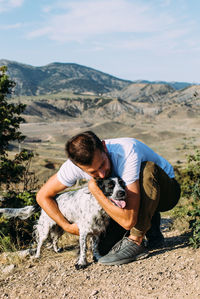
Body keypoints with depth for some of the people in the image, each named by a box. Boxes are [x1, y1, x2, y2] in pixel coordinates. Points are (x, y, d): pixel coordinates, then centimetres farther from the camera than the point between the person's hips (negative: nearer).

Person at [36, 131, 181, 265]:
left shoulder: (127, 153, -41)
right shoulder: (76, 164, -25)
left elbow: (128, 221, -43)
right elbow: (43, 196, -9)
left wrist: (94, 190, -36)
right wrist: (68, 226, -13)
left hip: (166, 189, -4)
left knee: (147, 169, -38)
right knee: (107, 247, -13)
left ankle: (135, 242, -26)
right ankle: (151, 231, 13)